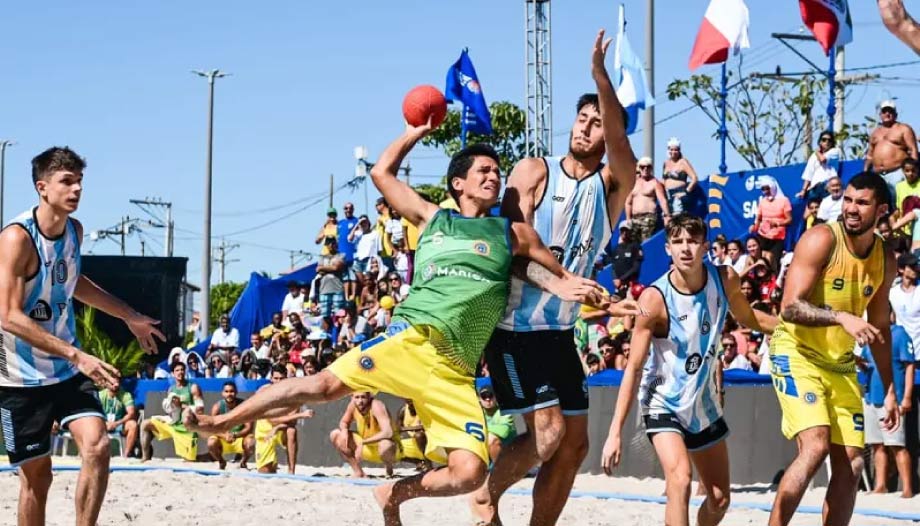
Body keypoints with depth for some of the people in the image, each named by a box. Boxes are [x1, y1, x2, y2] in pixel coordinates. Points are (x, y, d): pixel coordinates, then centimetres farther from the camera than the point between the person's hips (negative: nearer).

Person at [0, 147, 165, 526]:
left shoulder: (74, 230, 3)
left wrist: (130, 317, 25)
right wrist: (76, 355, -34)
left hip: (67, 370, 6)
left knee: (97, 446, -15)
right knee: (36, 474, 2)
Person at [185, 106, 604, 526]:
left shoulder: (512, 233, 16)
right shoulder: (432, 219, 17)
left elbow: (560, 276, 23)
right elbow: (381, 172, 25)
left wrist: (575, 288, 2)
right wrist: (419, 130, 26)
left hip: (455, 372, 1)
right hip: (412, 339, -1)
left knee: (469, 472, -14)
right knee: (327, 384, -19)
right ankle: (221, 421, -9)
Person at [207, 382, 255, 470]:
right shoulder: (217, 406, -14)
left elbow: (249, 428, -18)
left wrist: (235, 435, -36)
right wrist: (224, 436, -37)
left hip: (240, 436, 0)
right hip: (223, 437, 0)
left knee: (250, 442, -33)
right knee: (211, 443, -32)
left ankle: (243, 462, 3)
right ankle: (221, 462, 3)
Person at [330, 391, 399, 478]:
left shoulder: (376, 406, -28)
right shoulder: (353, 405, -10)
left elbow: (388, 433, -39)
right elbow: (343, 422, 10)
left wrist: (363, 442, -38)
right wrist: (344, 430, -15)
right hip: (368, 449, 7)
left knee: (385, 446, -43)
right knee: (335, 435, -2)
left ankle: (389, 467, -6)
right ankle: (358, 471, 3)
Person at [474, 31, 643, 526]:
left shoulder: (613, 185, 3)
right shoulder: (534, 171, -4)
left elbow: (618, 139, -17)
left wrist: (601, 75, -32)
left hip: (560, 331, 5)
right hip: (515, 327, -5)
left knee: (574, 443, 6)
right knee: (547, 430, -14)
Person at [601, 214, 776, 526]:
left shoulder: (725, 280, -10)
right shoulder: (655, 299, -23)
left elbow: (747, 318, 13)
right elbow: (634, 368, -21)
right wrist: (615, 432, -24)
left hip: (705, 403, 6)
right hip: (664, 403, -5)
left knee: (719, 499, 13)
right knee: (680, 479, -29)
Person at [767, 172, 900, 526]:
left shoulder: (885, 260, 4)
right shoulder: (821, 240, -15)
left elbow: (880, 327, 15)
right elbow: (790, 307, -22)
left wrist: (889, 390, 13)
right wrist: (842, 317, -36)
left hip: (841, 365, 7)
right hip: (796, 354, -7)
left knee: (851, 464, 2)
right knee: (815, 447, -24)